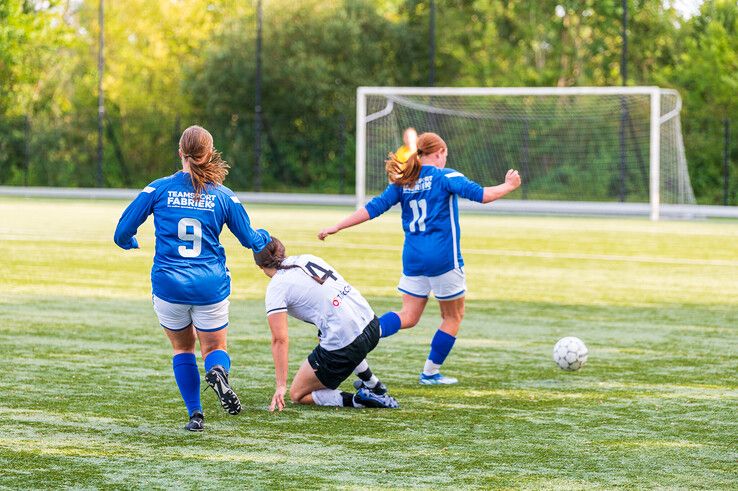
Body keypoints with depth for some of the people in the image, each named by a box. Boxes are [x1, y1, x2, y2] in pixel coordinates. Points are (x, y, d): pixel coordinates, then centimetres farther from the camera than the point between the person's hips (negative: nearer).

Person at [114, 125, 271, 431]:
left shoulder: (159, 189, -3)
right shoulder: (224, 196, 0)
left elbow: (123, 232, 2)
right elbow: (251, 240, 11)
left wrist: (128, 243, 26)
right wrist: (265, 237, 35)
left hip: (168, 285, 0)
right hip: (211, 287, 0)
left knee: (182, 348, 19)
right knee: (215, 347, 14)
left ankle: (195, 414, 6)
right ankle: (217, 371, -23)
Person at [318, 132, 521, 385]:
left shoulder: (403, 182, 7)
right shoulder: (445, 176, -7)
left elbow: (373, 208, 4)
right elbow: (481, 194, -16)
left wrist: (336, 227, 9)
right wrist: (508, 186, 0)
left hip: (413, 257, 6)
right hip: (443, 257, -6)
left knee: (408, 316, 10)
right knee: (453, 316, 12)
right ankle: (430, 373, 14)